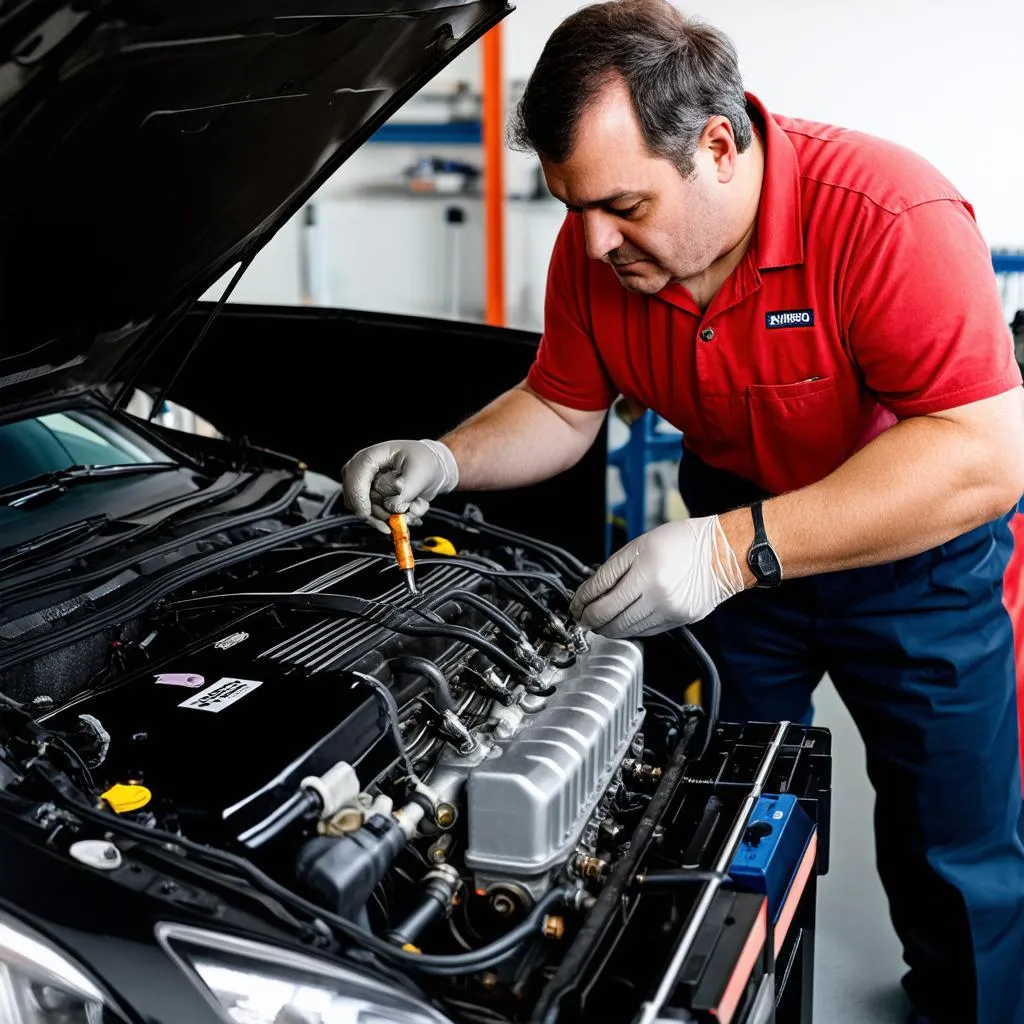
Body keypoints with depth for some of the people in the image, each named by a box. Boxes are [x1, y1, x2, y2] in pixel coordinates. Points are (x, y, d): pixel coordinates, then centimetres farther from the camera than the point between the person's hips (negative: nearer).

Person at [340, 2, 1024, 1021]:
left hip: (924, 548, -4)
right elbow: (559, 408, 3)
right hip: (738, 524, 5)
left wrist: (736, 548, -41)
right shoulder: (595, 247, -12)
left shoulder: (889, 216, -32)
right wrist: (445, 461, -17)